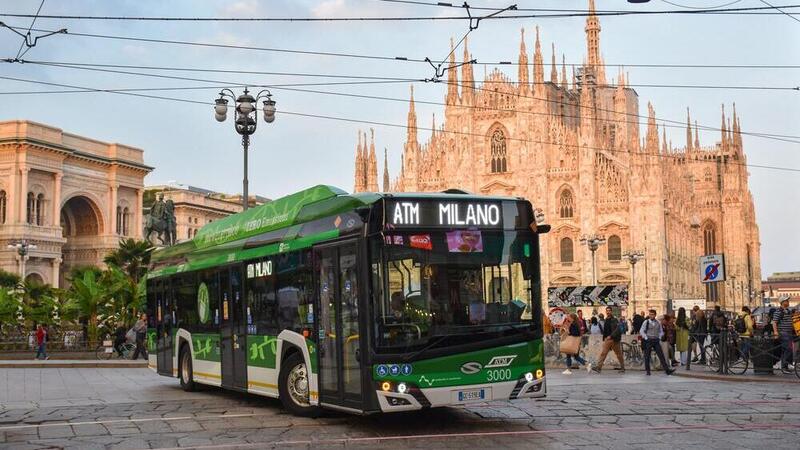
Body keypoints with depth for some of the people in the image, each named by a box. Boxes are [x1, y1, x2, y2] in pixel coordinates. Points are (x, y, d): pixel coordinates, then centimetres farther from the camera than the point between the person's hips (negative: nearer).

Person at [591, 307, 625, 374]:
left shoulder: (615, 320, -9)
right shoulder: (606, 320, 13)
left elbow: (617, 330, -19)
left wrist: (611, 336, -25)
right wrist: (604, 338, 17)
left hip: (614, 340, -6)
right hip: (607, 340, 6)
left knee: (619, 354, 5)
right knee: (603, 353, -5)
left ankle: (622, 368, 16)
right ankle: (599, 367, -11)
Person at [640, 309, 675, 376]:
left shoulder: (658, 323, 9)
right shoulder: (646, 322, -1)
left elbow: (661, 331, 19)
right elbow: (641, 331, -2)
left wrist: (659, 338, 5)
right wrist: (646, 338, -9)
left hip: (656, 341, 3)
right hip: (648, 341, -3)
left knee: (661, 355, -2)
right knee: (647, 356, 1)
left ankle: (667, 370, -4)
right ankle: (647, 371, 11)